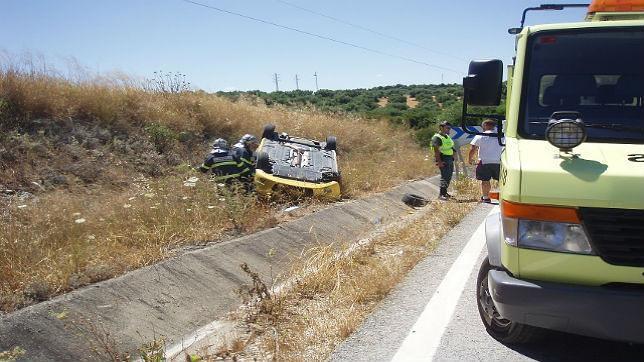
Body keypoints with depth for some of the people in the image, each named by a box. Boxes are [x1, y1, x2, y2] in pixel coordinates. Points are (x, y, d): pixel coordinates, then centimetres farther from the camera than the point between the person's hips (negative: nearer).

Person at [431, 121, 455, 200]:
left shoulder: (447, 137, 17)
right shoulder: (437, 137, -13)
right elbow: (436, 151, -19)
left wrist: (452, 157, 21)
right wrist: (439, 161, -24)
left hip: (450, 158, 10)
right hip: (443, 159, -9)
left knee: (449, 176, 12)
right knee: (445, 176, -12)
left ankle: (444, 192, 23)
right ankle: (441, 194, -9)